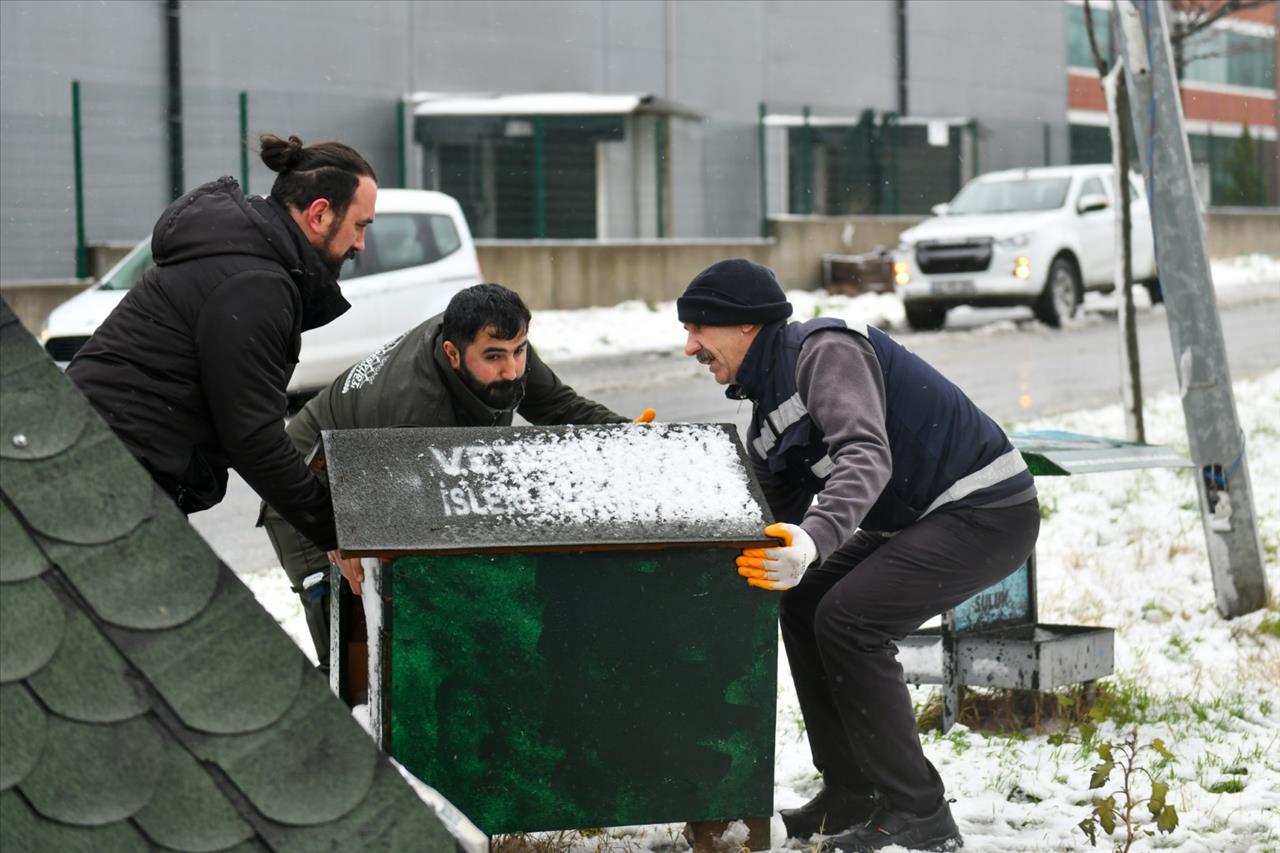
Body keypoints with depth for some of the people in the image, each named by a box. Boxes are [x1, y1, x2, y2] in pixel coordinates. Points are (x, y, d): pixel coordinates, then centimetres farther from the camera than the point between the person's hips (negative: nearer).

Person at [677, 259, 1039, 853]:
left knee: (848, 618, -20)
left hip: (989, 510, -10)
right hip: (916, 519, 10)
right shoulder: (769, 410, 12)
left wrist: (814, 540, -50)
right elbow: (773, 523, 15)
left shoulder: (827, 351, -18)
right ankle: (853, 796, 14)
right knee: (804, 604, 9)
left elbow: (867, 457, -35)